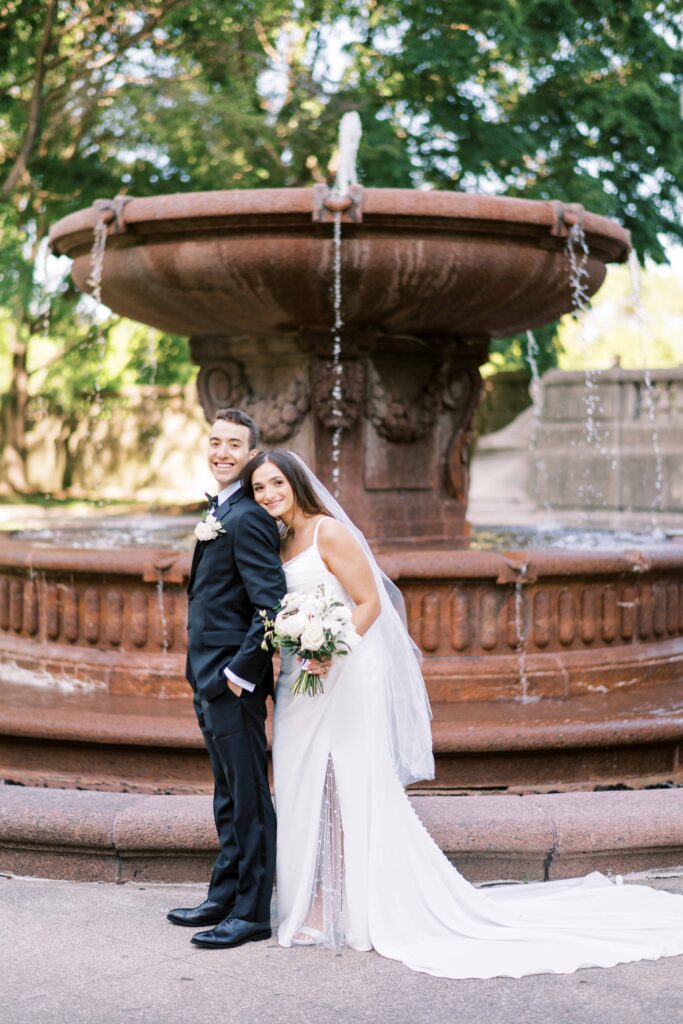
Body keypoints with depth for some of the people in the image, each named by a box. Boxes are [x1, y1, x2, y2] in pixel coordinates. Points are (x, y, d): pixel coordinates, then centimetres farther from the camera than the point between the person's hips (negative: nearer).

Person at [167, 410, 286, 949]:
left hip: (234, 681, -10)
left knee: (249, 799, -1)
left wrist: (241, 672, -21)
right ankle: (225, 898, 29)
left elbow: (273, 604, -25)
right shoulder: (222, 510, 15)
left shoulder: (247, 517, -17)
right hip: (212, 680, 10)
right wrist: (209, 678, 17)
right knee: (229, 798, 18)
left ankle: (252, 914, 8)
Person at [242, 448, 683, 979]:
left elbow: (369, 603, -13)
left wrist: (331, 653, -24)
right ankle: (322, 907, 16)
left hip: (347, 679, -8)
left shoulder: (329, 533, -11)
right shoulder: (281, 543, 13)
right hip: (302, 686, 8)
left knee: (356, 789, -5)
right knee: (307, 791, 8)